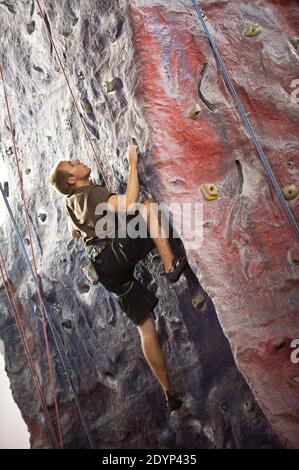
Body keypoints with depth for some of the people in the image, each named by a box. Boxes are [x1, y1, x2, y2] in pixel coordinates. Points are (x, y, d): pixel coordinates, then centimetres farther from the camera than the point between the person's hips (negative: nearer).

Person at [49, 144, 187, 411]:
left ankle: (170, 394, 11)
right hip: (117, 251, -8)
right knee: (150, 206, -7)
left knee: (145, 326, 8)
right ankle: (171, 265, -23)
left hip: (106, 267, 8)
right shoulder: (92, 192, -2)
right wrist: (133, 165, -9)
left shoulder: (72, 201, 24)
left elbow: (74, 233, 42)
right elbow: (128, 204, -18)